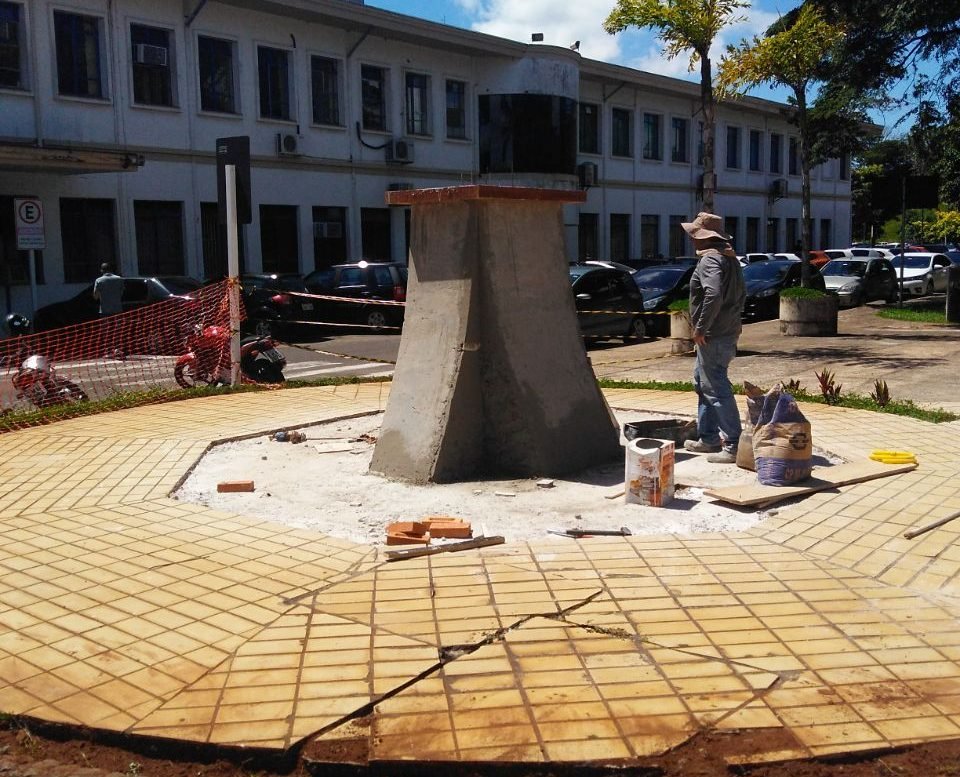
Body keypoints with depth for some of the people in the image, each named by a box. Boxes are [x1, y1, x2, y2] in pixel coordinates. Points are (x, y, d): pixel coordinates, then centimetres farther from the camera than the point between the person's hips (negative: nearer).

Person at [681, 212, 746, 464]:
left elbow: (714, 294, -30)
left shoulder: (710, 259, -16)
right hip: (728, 332, 11)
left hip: (713, 337, -11)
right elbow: (741, 294, 23)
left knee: (716, 389, -9)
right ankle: (708, 438, 28)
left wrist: (701, 327, -23)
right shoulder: (729, 258, 16)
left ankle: (733, 445, -7)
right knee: (703, 383, 21)